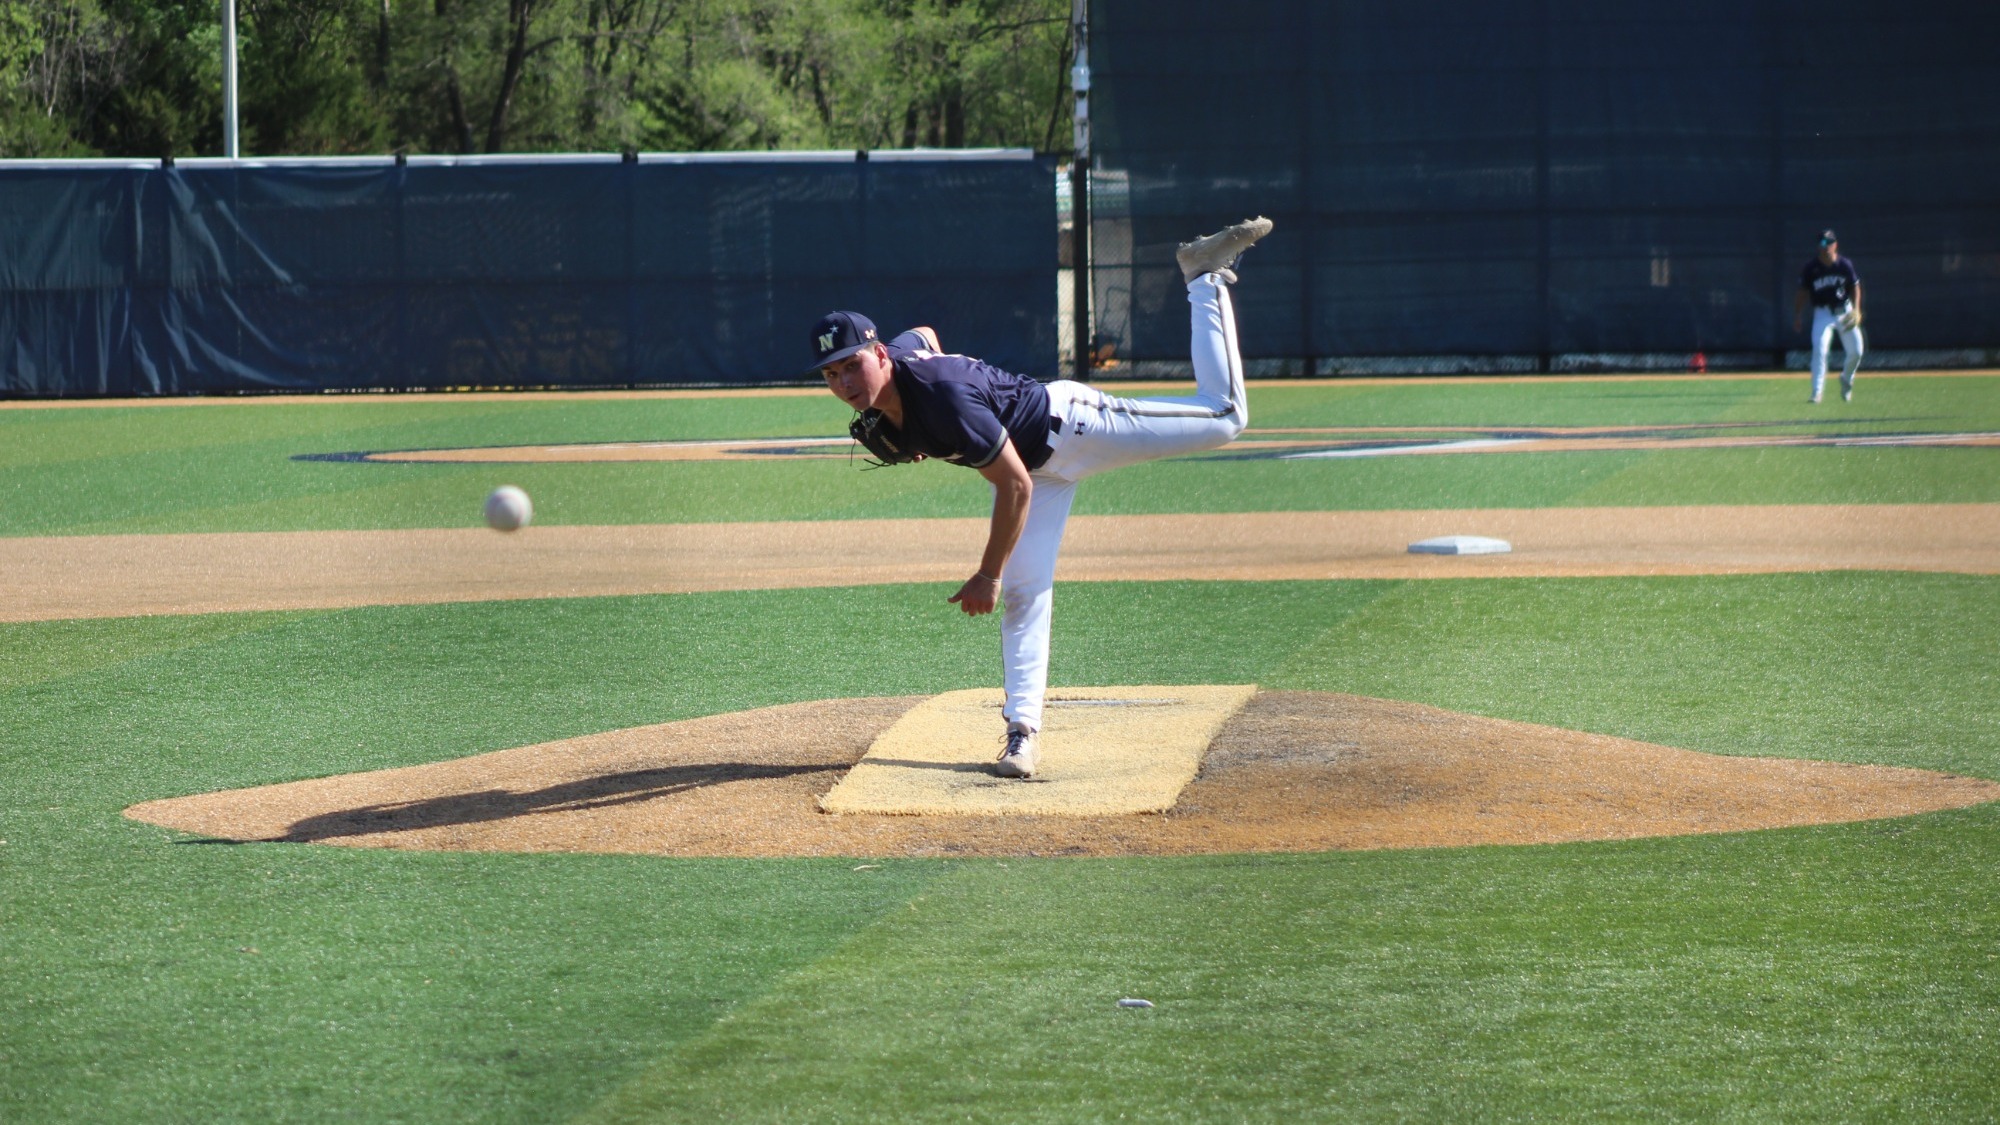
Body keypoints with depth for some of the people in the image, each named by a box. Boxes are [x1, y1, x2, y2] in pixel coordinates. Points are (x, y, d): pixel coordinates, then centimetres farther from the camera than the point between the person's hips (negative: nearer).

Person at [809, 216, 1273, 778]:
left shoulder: (943, 396, -38)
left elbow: (1015, 485, -31)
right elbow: (923, 334, 12)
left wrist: (987, 575, -25)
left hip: (1069, 422, -7)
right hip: (1040, 466, 7)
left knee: (1224, 417, -2)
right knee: (1023, 592, -2)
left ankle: (1203, 278, 13)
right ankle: (1022, 732, 0)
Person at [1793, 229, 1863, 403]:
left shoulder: (1845, 265, -5)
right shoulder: (1811, 268, -9)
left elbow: (1855, 287, 4)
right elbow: (1802, 292, -1)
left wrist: (1856, 310, -8)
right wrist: (1798, 315, -6)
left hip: (1845, 311, 2)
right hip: (1822, 313, -2)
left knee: (1855, 352, 1)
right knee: (1819, 350, -18)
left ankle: (1846, 380, 31)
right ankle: (1817, 392, -15)